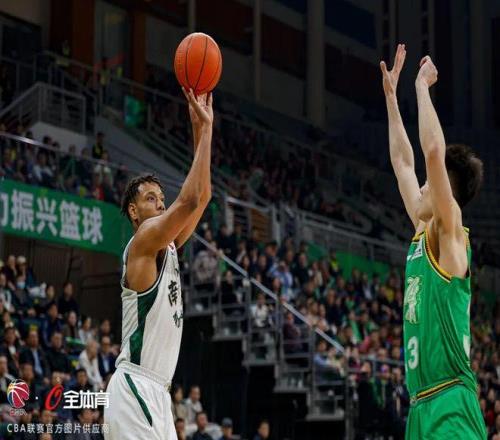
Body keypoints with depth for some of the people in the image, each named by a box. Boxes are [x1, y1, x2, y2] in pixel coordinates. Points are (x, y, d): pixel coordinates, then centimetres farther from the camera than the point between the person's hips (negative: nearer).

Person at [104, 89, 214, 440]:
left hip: (156, 391, 10)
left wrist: (202, 131, 12)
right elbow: (190, 200, -20)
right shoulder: (143, 242, -8)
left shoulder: (166, 247, 16)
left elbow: (202, 196, 17)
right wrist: (204, 129, -14)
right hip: (135, 387, -10)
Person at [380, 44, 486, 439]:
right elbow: (403, 161, 24)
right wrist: (391, 96, 26)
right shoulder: (423, 233, 15)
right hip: (422, 403, 9)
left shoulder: (450, 235, -7)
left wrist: (422, 85, -10)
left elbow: (434, 151, -20)